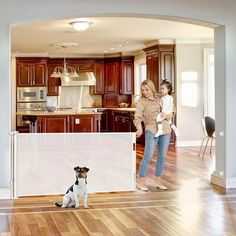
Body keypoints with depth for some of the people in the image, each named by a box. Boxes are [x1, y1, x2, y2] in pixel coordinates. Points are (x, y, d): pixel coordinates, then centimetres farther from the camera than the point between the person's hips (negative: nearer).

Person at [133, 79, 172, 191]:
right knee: (148, 157, -10)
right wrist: (139, 128, -29)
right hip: (151, 130, -5)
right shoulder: (141, 101, -1)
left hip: (165, 130, 5)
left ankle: (157, 181, 19)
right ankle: (141, 181, 1)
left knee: (162, 157, 8)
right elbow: (137, 117, -10)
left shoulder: (159, 98, 12)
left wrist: (170, 115, 2)